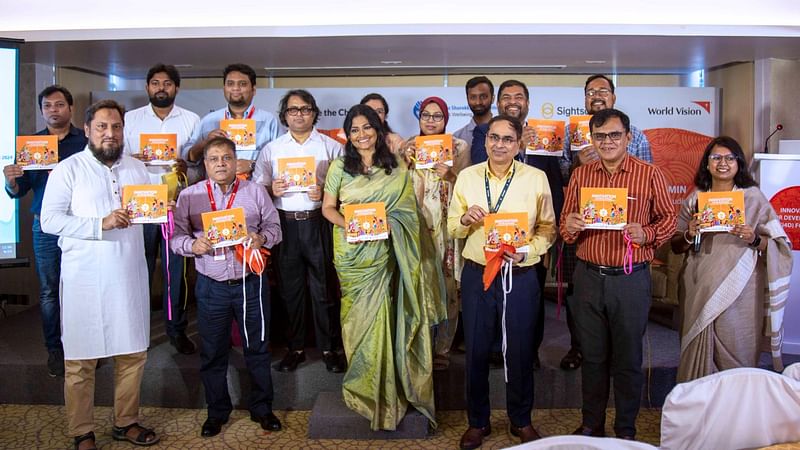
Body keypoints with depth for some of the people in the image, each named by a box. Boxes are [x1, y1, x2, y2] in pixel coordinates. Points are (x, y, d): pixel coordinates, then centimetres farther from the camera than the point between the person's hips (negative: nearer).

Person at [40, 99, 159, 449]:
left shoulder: (137, 168, 13)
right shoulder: (68, 169, -1)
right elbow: (49, 220, -9)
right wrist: (100, 224, -19)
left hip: (129, 275, 4)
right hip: (84, 279, -4)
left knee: (133, 352, 9)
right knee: (80, 359, 2)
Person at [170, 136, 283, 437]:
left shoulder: (255, 192, 3)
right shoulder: (189, 195, 2)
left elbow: (274, 227, 6)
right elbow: (176, 237, 1)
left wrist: (263, 238, -15)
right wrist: (192, 245, -19)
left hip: (251, 283, 0)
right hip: (211, 286, 0)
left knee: (257, 347, 11)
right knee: (212, 352, 11)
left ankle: (261, 407, 29)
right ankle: (217, 411, 30)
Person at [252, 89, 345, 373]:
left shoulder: (331, 147, 8)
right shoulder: (272, 149, 14)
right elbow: (257, 187, 9)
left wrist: (325, 192, -17)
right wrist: (271, 190, -12)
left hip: (318, 224, -2)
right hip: (284, 224, 2)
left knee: (323, 289, 2)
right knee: (290, 288, 9)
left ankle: (329, 348, 16)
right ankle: (295, 348, 23)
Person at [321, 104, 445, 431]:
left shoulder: (395, 170, 4)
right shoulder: (340, 167, 3)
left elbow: (406, 211, 7)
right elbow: (327, 207, 2)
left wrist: (385, 222, -9)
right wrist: (347, 223, -15)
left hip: (382, 252, 0)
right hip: (350, 252, 0)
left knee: (379, 315, 0)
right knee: (357, 315, 5)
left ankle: (380, 387, 16)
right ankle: (360, 384, 21)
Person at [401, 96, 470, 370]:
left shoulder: (459, 147, 4)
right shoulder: (408, 145, 10)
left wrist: (451, 175, -15)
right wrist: (405, 161, -7)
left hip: (447, 226, -1)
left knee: (446, 286, 0)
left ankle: (442, 349, 15)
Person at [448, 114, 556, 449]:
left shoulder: (536, 179, -2)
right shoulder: (467, 177, 3)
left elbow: (548, 228, 1)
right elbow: (452, 228, 7)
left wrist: (526, 251, -16)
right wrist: (465, 218, -14)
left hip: (520, 276, -1)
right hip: (476, 274, 1)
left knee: (520, 351, 12)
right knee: (476, 350, 11)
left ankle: (521, 420, 34)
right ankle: (477, 421, 31)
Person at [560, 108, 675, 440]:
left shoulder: (650, 175, -3)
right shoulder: (580, 175, 6)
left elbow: (667, 219, 3)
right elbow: (566, 226, 11)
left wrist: (646, 234, -17)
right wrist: (570, 227, -12)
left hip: (631, 278, -2)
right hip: (588, 276, 3)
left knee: (628, 360, 10)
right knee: (592, 357, 14)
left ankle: (626, 431, 27)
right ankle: (591, 425, 30)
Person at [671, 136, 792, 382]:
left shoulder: (753, 197, 3)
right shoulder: (694, 199, 8)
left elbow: (779, 246, 3)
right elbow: (676, 246, 10)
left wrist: (754, 239, -16)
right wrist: (689, 235, -10)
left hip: (739, 290, -1)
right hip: (701, 289, 2)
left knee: (736, 354, -1)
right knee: (698, 351, 4)